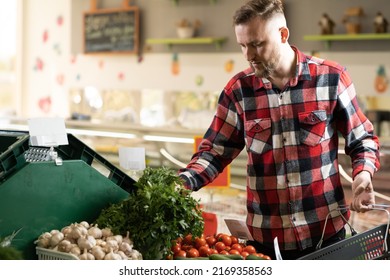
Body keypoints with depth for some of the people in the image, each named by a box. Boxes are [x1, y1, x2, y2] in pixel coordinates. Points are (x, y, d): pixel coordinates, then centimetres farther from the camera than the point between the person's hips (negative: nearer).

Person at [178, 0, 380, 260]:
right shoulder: (238, 89, -1)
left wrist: (363, 174, -16)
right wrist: (181, 183, -14)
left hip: (325, 230, -1)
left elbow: (362, 138, 3)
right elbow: (215, 151, 3)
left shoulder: (330, 77, -5)